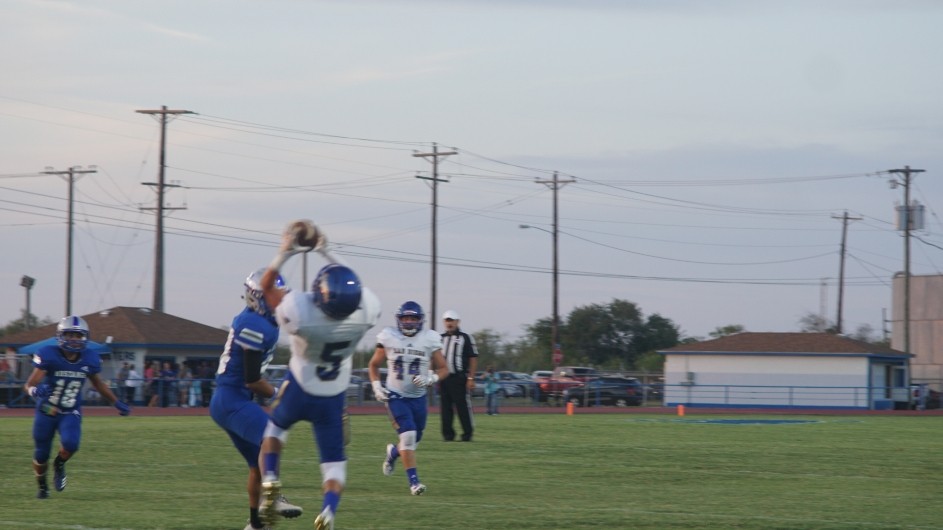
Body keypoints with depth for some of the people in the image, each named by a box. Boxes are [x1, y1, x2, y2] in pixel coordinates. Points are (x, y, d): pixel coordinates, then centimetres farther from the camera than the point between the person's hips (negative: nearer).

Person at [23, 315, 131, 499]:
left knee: (70, 444, -26)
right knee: (41, 455, 7)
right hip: (46, 412, -1)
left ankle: (59, 465, 9)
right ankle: (42, 485, 39)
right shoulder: (48, 355, -20)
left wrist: (117, 402, 14)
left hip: (71, 413, 1)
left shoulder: (89, 359, -8)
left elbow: (98, 383, 12)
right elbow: (29, 385, -23)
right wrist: (35, 390, -46)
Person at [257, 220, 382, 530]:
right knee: (334, 460, 11)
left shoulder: (300, 312, -34)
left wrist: (284, 253, -7)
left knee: (275, 427, 28)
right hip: (333, 399, 1)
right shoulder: (365, 311, -26)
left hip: (299, 391, -1)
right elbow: (349, 290, -1)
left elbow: (267, 287, -13)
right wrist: (326, 253, 5)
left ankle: (270, 480, 7)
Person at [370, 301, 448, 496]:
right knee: (408, 435, -18)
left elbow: (443, 369, 1)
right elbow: (374, 365, 7)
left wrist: (430, 379, -18)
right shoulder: (389, 338, -7)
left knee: (414, 439, 10)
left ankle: (394, 451, 46)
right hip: (396, 396, -2)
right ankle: (413, 480, -12)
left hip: (418, 397, 3)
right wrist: (376, 386, -6)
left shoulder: (429, 340, -6)